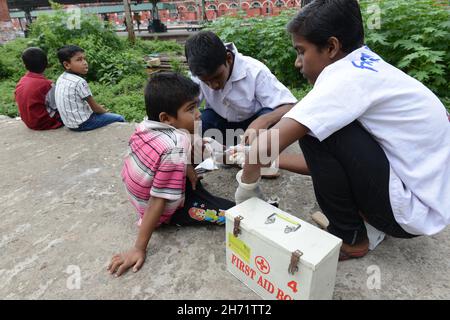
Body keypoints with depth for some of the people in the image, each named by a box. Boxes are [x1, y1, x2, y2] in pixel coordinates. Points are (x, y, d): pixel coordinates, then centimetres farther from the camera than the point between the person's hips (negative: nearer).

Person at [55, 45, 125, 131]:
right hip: (82, 123, -9)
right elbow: (94, 107, -13)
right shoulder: (80, 82, -23)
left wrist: (97, 107, 16)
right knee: (119, 118, 3)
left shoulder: (61, 79, 4)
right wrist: (104, 111, 6)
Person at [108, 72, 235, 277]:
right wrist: (139, 249, -23)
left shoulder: (146, 125, -13)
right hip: (167, 211, -8)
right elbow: (157, 203, -30)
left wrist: (187, 168, 7)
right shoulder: (175, 149, -34)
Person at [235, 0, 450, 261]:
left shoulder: (346, 75, -21)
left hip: (414, 209, -9)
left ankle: (350, 237, -1)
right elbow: (329, 159, 9)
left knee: (312, 131, -19)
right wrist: (274, 160, 7)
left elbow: (266, 145, -29)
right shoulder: (368, 68, 6)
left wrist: (247, 183, -10)